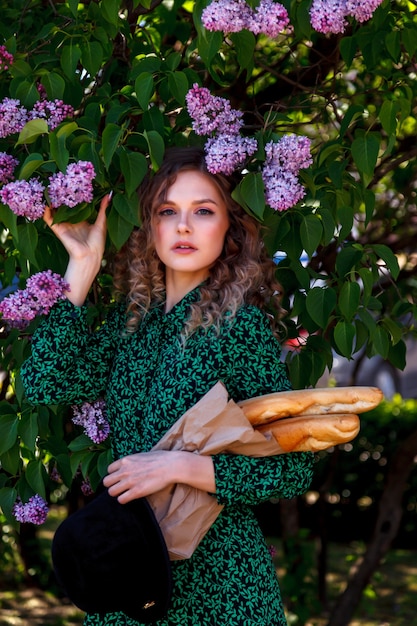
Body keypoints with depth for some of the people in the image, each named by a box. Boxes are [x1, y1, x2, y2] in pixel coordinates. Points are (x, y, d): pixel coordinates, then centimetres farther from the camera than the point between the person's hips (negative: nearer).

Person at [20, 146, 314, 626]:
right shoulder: (133, 316, 5)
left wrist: (178, 466, -23)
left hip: (214, 572, -5)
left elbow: (293, 469, -13)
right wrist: (82, 265, -3)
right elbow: (44, 385, -7)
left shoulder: (239, 323, -13)